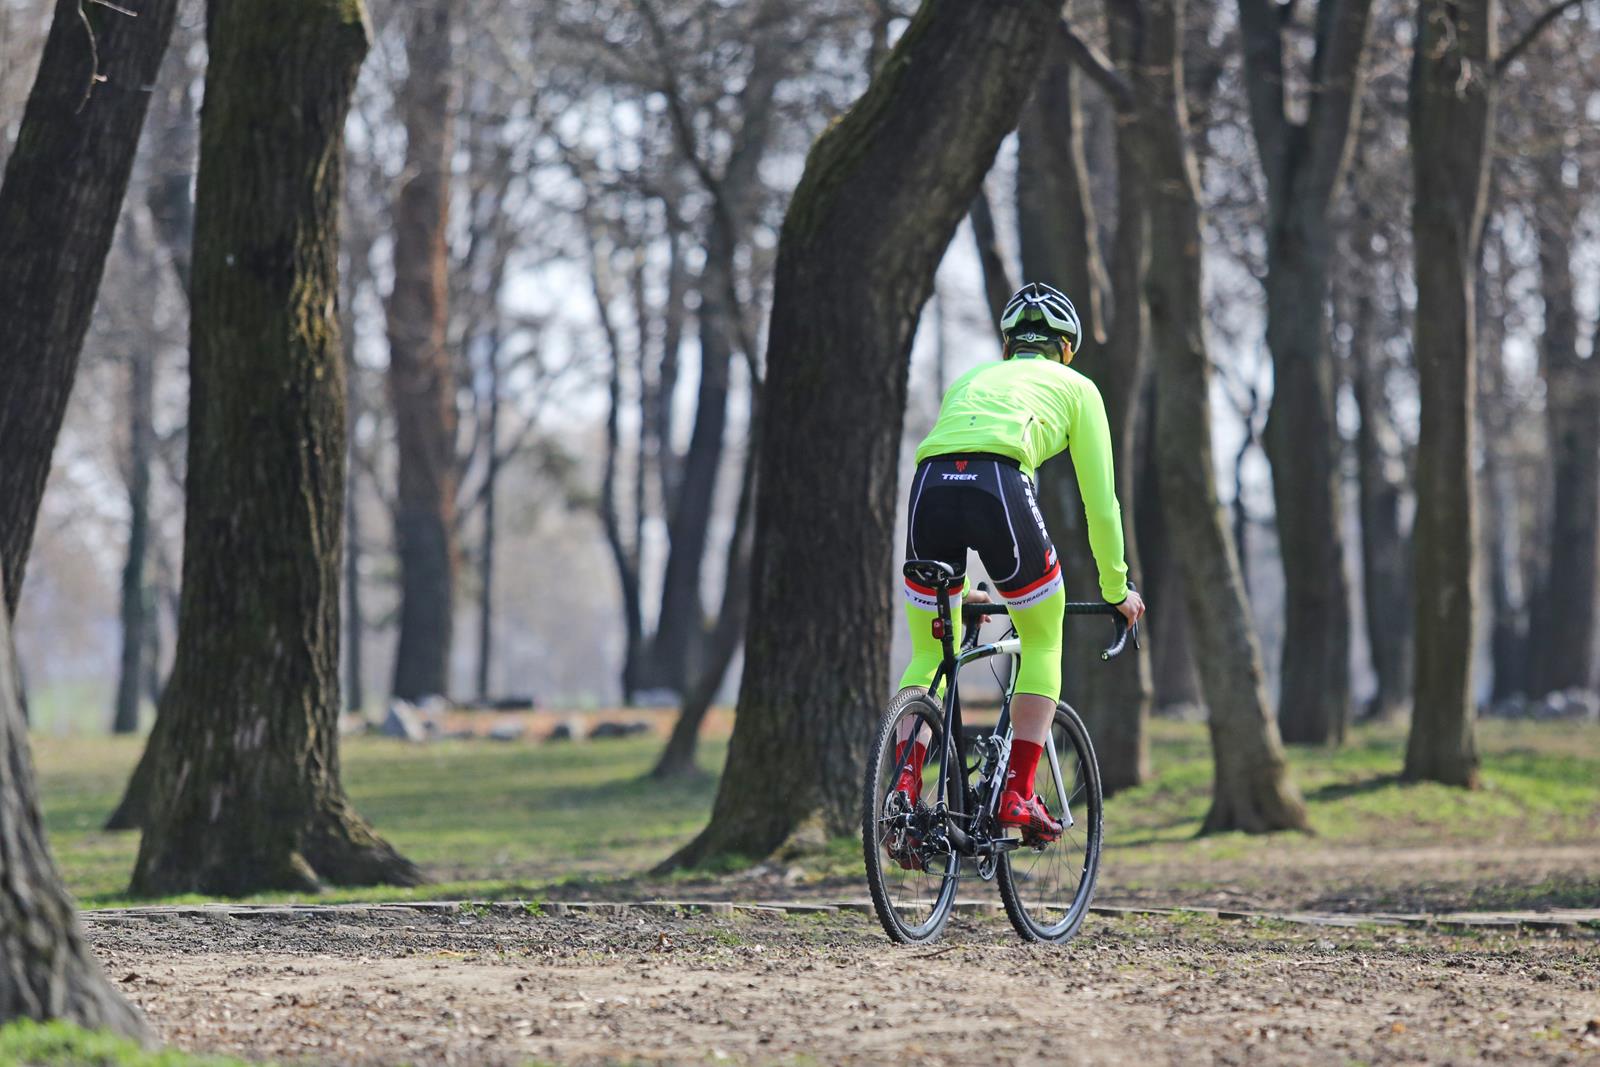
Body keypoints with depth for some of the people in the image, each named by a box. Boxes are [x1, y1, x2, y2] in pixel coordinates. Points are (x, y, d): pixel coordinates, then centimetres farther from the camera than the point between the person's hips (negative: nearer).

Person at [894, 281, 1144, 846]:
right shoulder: (1076, 388, 26)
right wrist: (1117, 587, 37)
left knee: (927, 657, 20)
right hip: (999, 487, -3)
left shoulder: (970, 380, 37)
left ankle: (903, 787, 0)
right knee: (1042, 645, 19)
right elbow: (1100, 500, 25)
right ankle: (1018, 794, 10)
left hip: (931, 487, 3)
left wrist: (961, 587, 51)